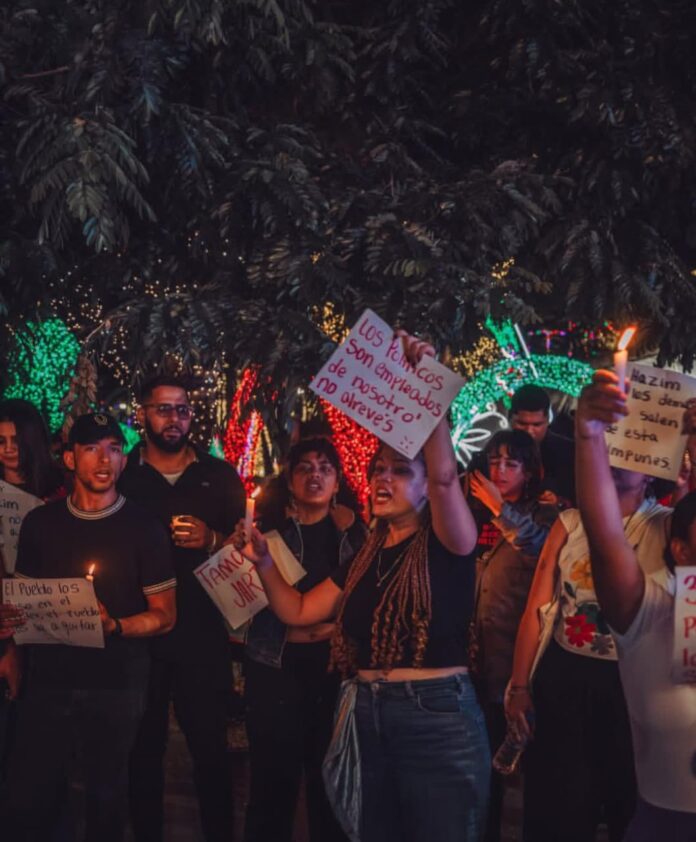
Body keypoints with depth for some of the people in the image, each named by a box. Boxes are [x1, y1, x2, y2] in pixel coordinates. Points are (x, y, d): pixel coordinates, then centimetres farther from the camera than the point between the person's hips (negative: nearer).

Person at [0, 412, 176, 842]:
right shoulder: (39, 523, 6)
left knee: (107, 799, 10)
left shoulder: (144, 529, -4)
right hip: (48, 681, 2)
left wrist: (114, 627, -19)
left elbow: (164, 615, -2)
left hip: (116, 687, -2)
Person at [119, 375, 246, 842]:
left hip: (202, 630, 0)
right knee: (143, 746, 6)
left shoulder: (220, 476, 7)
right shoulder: (121, 474, 5)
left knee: (211, 745, 2)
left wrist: (212, 540, -11)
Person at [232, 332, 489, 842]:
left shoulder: (446, 544, -4)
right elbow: (299, 612, 19)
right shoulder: (367, 556, 14)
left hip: (438, 717, -6)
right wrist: (264, 562, 4)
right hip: (367, 718, 6)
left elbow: (445, 476, -23)